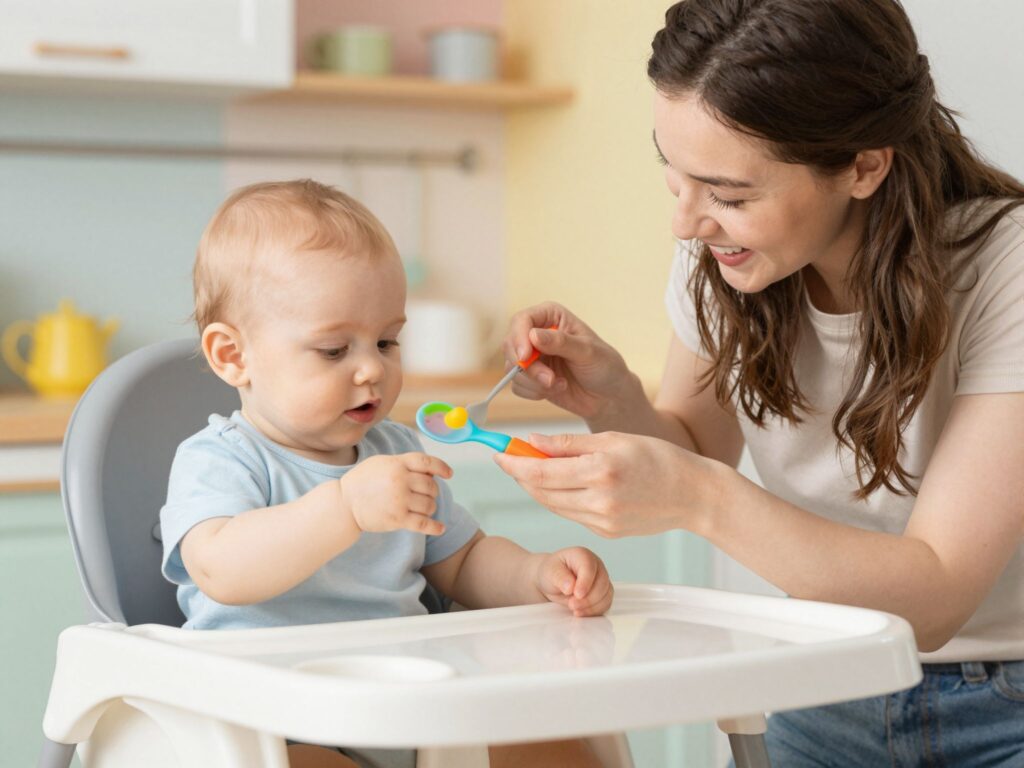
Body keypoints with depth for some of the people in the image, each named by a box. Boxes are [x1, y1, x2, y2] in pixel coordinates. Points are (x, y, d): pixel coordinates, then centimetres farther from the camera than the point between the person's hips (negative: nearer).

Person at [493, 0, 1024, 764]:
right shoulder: (717, 255, -6)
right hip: (833, 698, 4)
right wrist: (612, 399, -12)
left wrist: (702, 498, -34)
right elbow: (696, 453, 10)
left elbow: (934, 597, -23)